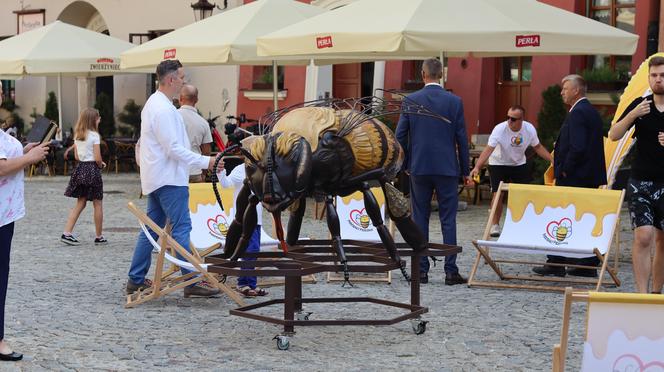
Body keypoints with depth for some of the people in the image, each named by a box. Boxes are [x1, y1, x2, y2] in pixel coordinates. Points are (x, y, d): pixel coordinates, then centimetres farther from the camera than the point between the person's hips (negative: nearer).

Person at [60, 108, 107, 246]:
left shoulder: (77, 135, 8)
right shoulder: (94, 135, -12)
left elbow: (77, 156, 12)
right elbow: (98, 158, -16)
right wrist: (101, 165, 5)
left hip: (80, 168, 6)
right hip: (92, 169, -6)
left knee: (80, 203, 11)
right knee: (97, 204, 5)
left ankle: (67, 233, 0)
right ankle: (98, 237, 11)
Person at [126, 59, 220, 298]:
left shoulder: (153, 103, 15)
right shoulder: (163, 109, -18)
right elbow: (174, 148, -21)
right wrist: (205, 162, -19)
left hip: (155, 178, 11)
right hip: (169, 179, -11)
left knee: (151, 229, 13)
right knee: (182, 229, -9)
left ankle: (136, 280, 17)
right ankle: (192, 282, -8)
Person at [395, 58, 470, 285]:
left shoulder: (410, 100, -2)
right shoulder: (455, 102, -2)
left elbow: (400, 136, -1)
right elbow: (461, 138, 0)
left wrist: (406, 164, 13)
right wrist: (465, 170, 8)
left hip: (419, 169, 1)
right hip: (447, 168, 0)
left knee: (420, 220, 7)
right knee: (448, 220, 3)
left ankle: (421, 270, 7)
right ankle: (451, 271, 1)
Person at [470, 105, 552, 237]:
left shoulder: (529, 129, -17)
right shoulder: (500, 129, -28)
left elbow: (538, 147, -2)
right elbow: (488, 149, -35)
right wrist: (477, 167, -47)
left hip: (519, 164, 3)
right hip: (498, 163, -3)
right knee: (498, 194, -11)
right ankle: (494, 225, 5)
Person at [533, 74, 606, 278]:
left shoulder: (578, 113, -16)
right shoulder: (592, 111, 15)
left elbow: (577, 147, -24)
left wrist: (564, 170, -14)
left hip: (572, 177, -9)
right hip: (590, 176, 10)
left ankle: (556, 264, 2)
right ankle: (589, 265, 13)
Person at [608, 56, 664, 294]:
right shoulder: (640, 105, 1)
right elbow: (613, 136, -2)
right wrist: (633, 115, -18)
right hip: (641, 182, -1)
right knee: (643, 237, -12)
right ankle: (642, 294, -10)